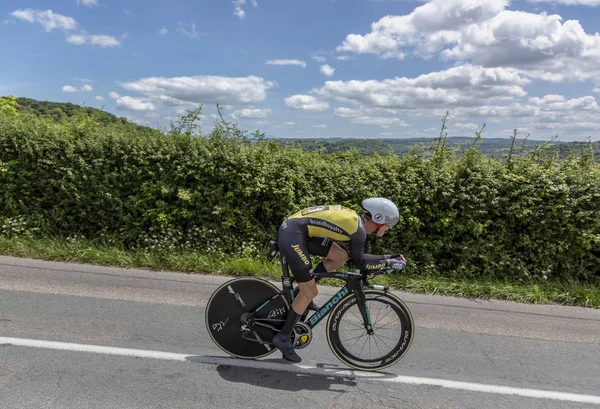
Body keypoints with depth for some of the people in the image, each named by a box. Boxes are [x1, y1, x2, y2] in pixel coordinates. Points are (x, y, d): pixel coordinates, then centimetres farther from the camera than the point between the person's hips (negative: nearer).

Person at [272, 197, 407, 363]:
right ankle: (283, 337, 11)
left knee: (341, 256, 10)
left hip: (295, 229, 9)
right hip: (292, 235, -9)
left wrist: (388, 257, 22)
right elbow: (360, 263, -1)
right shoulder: (358, 229, -10)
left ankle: (302, 291, 17)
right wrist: (388, 262, 7)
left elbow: (357, 257, 22)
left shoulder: (355, 219, 16)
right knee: (310, 293, -1)